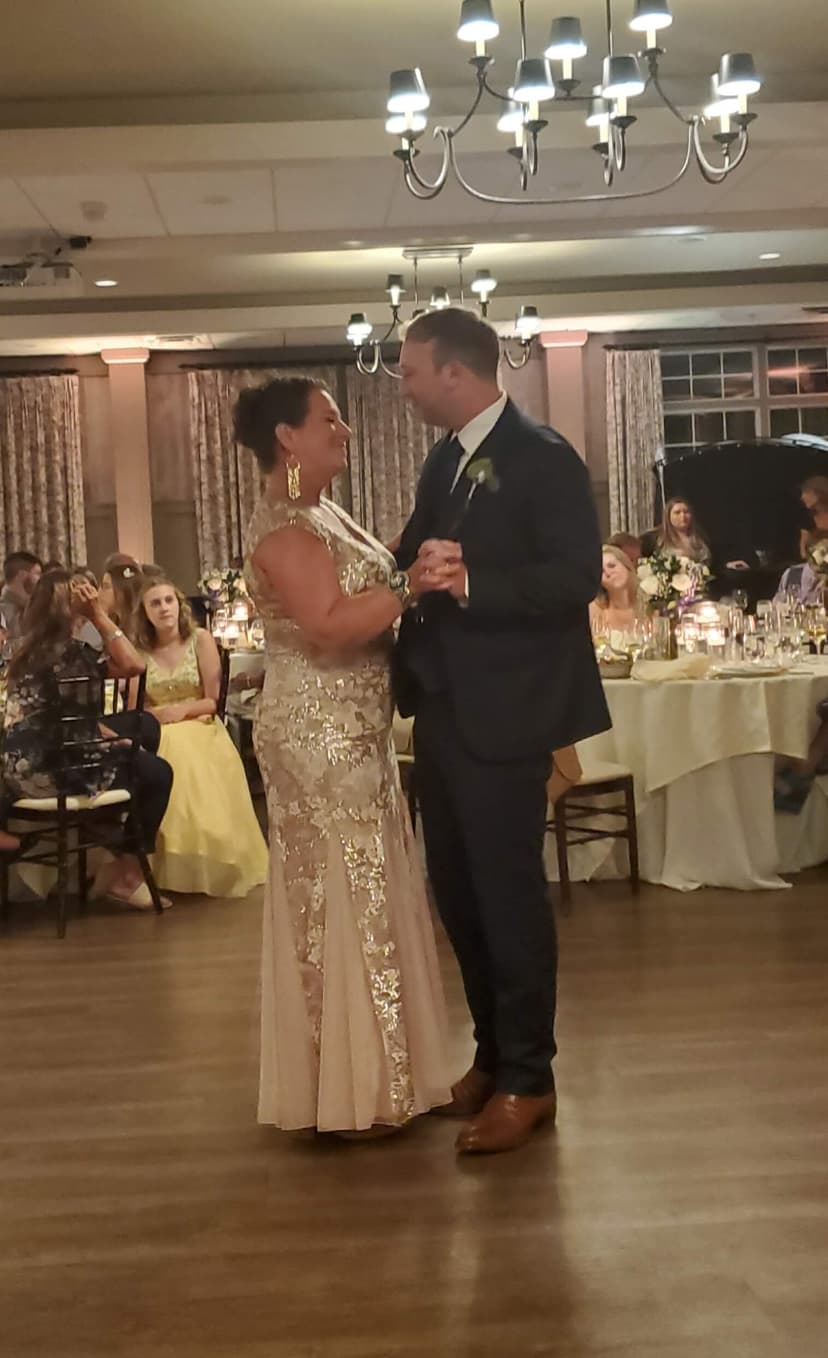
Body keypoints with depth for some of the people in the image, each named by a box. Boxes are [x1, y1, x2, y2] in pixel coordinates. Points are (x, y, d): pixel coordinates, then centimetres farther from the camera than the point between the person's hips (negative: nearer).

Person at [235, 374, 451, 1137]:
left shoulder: (319, 511, 15)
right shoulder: (282, 526, -16)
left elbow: (364, 604, 19)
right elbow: (329, 624, -29)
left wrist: (412, 583, 6)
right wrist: (412, 587, -28)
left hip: (352, 734, 10)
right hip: (321, 738, -10)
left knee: (364, 899, 16)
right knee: (345, 904, -2)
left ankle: (368, 1074, 28)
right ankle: (351, 1094, 11)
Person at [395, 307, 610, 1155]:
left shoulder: (543, 457, -12)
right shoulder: (445, 459, 14)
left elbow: (578, 575, -20)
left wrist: (468, 584, -29)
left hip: (502, 714, -8)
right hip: (441, 709, 9)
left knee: (508, 893, 1)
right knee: (457, 891, 15)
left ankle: (528, 1078, 16)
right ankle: (493, 1053, 31)